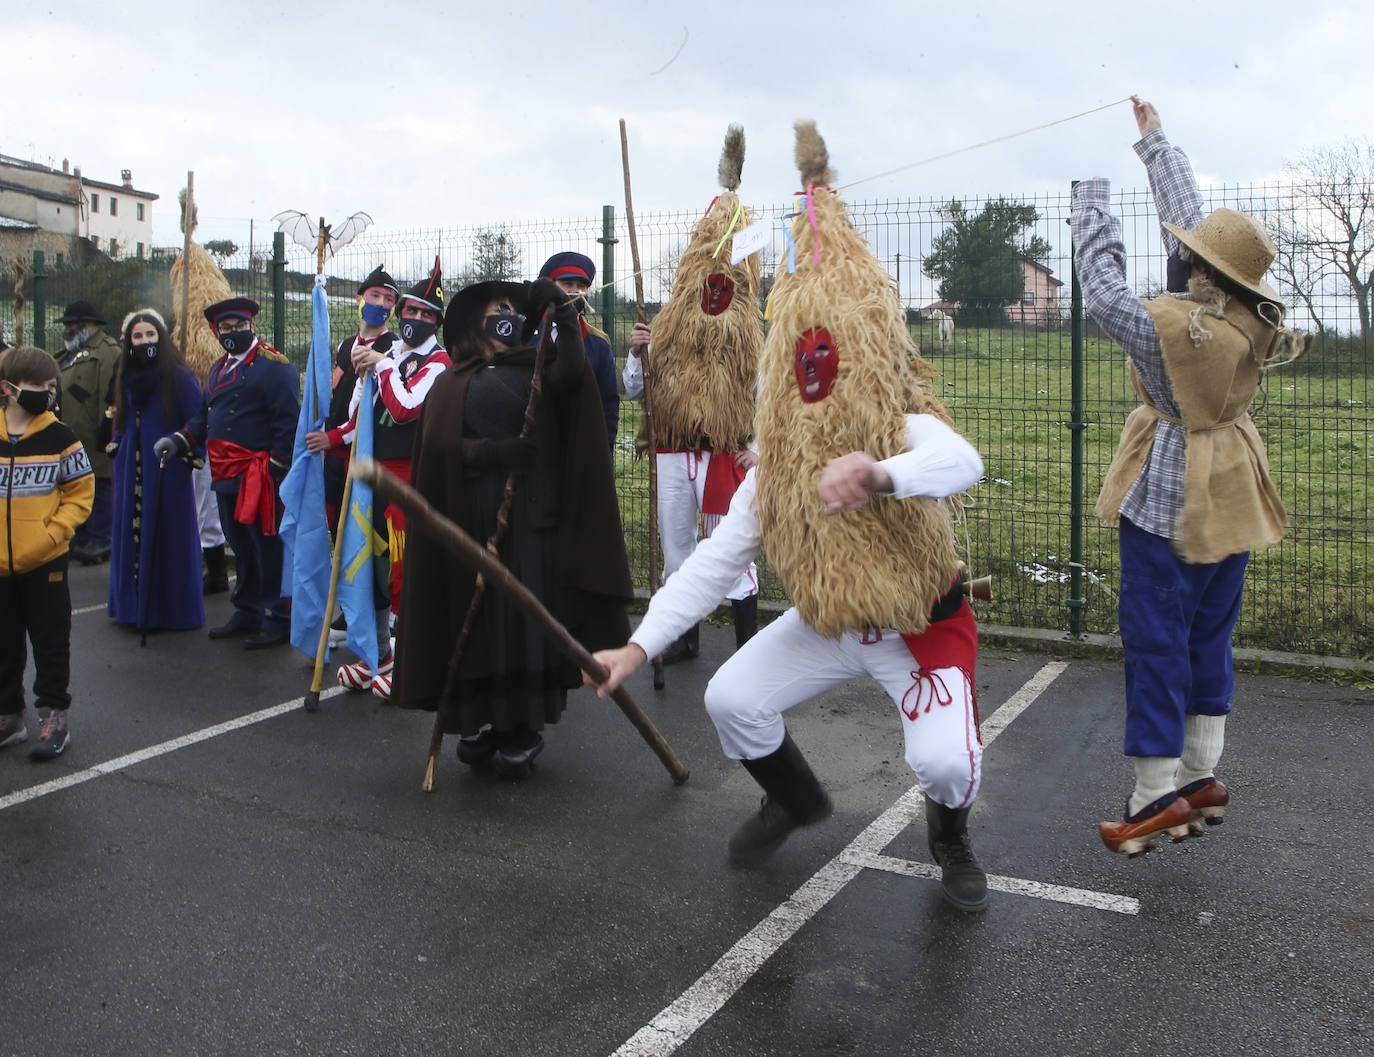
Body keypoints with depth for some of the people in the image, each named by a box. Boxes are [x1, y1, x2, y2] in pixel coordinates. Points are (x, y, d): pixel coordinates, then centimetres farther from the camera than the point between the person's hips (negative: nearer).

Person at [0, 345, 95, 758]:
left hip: (45, 562, -2)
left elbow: (81, 492, -2)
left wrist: (52, 532, -14)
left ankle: (54, 716, 18)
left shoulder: (60, 437, -5)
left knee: (51, 641, 6)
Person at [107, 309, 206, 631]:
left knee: (167, 534, -3)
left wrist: (190, 454, -16)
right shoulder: (127, 378, 12)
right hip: (132, 469, 6)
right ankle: (133, 604, 18)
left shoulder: (179, 376, -6)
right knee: (131, 533, 8)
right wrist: (117, 445, 14)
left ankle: (172, 607, 6)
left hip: (167, 469, -6)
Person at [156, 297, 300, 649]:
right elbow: (204, 418, 22)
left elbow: (288, 421, -13)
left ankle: (277, 623, 4)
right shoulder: (219, 369, 19)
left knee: (269, 548, -3)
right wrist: (178, 441, 5)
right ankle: (248, 613, 28)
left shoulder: (273, 366, -8)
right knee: (240, 547, 16)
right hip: (226, 476, 9)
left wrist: (276, 467, -17)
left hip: (259, 477, -8)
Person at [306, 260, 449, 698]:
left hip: (409, 474, -8)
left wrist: (382, 365, -13)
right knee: (370, 561, 11)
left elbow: (405, 409, -22)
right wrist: (333, 438, 4)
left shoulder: (438, 361, -7)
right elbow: (365, 417, 20)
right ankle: (377, 655, 24)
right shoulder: (383, 351, 17)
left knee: (404, 567, -7)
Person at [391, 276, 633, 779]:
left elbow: (571, 373, -11)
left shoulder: (536, 373, 13)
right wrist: (495, 452, -19)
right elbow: (442, 446, -4)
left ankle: (523, 728, 4)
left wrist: (565, 314, -19)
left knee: (527, 618, -4)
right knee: (475, 619, 1)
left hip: (532, 515, 0)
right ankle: (480, 723, 13)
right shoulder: (453, 384, 12)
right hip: (472, 517, 1)